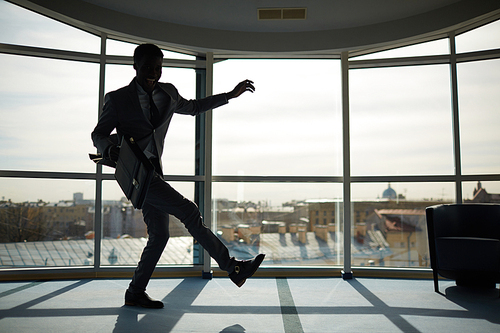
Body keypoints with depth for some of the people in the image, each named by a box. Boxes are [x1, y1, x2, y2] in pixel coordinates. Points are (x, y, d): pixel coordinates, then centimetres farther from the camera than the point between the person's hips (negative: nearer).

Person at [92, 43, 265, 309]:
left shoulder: (167, 93, 11)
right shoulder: (118, 99, -4)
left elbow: (193, 107, 26)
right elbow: (98, 134, 2)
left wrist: (230, 95, 24)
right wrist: (110, 150, -23)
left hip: (154, 171, 7)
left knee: (159, 235, 7)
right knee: (188, 211, -16)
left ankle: (135, 293, 20)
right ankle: (232, 267, -8)